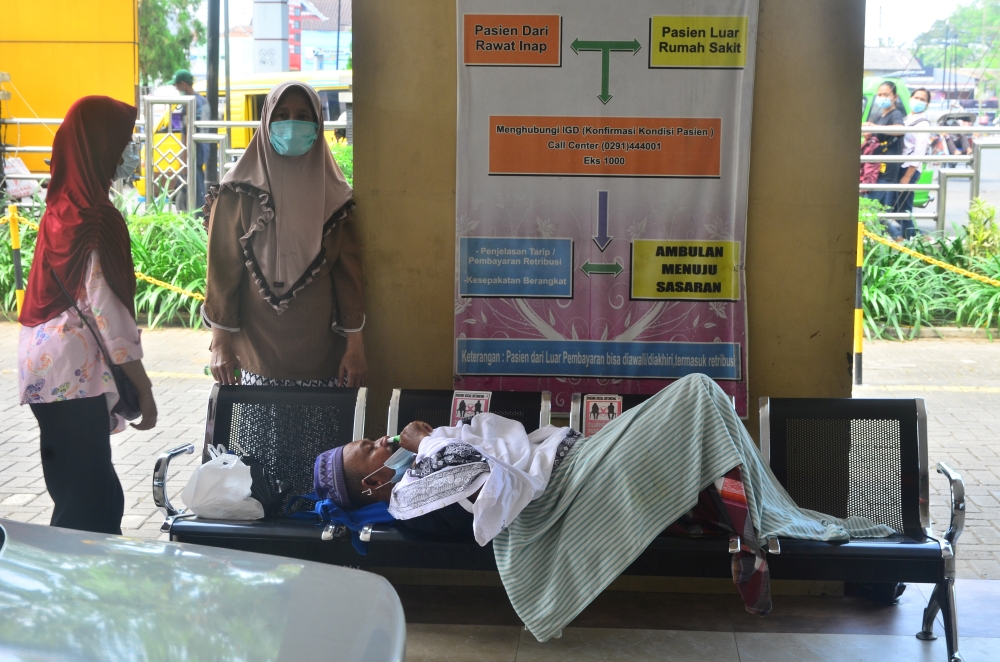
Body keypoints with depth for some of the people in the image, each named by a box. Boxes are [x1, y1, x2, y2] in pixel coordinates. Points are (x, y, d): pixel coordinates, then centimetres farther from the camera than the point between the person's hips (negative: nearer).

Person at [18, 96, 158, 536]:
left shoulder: (63, 204, 11)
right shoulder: (93, 218, -16)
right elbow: (106, 307, -19)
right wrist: (142, 387, -13)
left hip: (50, 366, 9)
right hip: (73, 374, -9)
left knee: (80, 490, 14)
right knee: (88, 499, -3)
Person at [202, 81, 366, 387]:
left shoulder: (334, 194, 3)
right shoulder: (238, 193, -1)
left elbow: (349, 273, 2)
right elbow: (222, 271, -1)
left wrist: (355, 345, -1)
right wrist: (220, 343, -3)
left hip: (323, 349, 1)